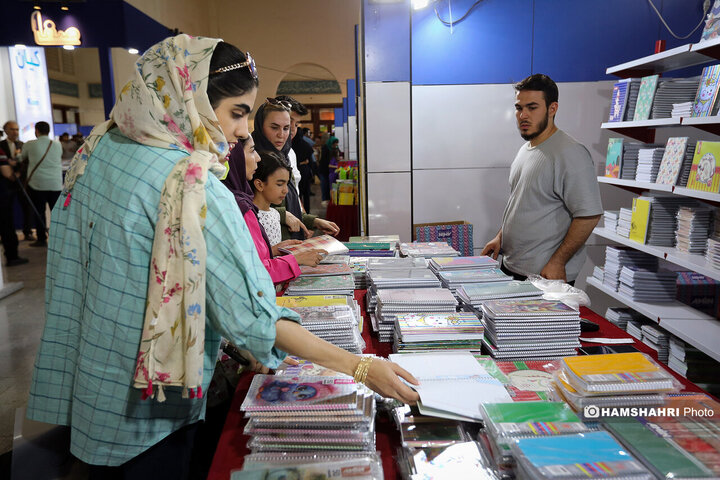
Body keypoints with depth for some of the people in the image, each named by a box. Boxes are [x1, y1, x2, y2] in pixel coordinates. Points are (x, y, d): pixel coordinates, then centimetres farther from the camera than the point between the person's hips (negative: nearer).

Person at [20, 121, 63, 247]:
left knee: (39, 212, 6)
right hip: (56, 184, 2)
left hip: (37, 183, -2)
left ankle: (41, 239, 10)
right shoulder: (58, 145, 3)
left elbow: (22, 159, 14)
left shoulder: (30, 144, -2)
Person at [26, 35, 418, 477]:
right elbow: (251, 315, -29)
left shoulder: (100, 149, -3)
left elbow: (72, 263, 8)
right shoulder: (194, 188, -28)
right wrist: (360, 367, -26)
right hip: (150, 402, -7)